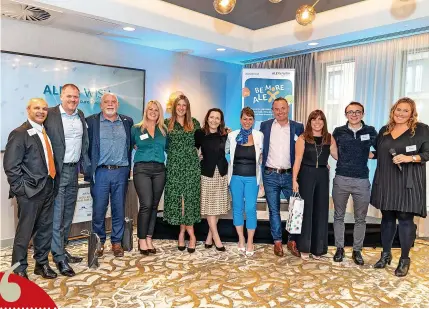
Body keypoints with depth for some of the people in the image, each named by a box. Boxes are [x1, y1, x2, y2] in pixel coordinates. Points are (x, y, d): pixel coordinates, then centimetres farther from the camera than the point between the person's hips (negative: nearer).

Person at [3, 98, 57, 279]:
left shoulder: (46, 132, 12)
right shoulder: (19, 134, -10)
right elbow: (10, 165, -13)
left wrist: (51, 180, 7)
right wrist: (20, 188, -13)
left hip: (47, 189, 7)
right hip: (30, 191, -7)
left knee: (45, 228, 15)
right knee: (25, 232, 5)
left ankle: (42, 263, 31)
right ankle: (19, 270, 21)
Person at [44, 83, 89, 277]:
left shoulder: (80, 115, 9)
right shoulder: (50, 115, -10)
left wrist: (85, 164, 9)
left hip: (74, 170, 6)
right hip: (57, 171, -6)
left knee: (68, 214, 15)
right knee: (57, 216, -2)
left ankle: (62, 249, 29)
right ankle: (59, 257, 7)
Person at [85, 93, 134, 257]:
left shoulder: (127, 121, 10)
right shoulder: (91, 121, 2)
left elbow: (131, 145, 14)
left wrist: (129, 167, 7)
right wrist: (88, 170, -5)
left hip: (121, 172, 2)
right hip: (100, 172, -2)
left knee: (119, 209, 9)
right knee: (98, 210, 5)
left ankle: (117, 242, 22)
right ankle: (99, 242, 21)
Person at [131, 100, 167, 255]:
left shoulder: (163, 130, 13)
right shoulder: (136, 129, 7)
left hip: (159, 170, 3)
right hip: (142, 169, -3)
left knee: (154, 206, 5)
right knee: (146, 204, -12)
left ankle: (149, 239, 13)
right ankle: (142, 240, 0)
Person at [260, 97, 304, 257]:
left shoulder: (298, 127, 2)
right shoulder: (265, 126, 3)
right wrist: (262, 162, -1)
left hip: (290, 175, 0)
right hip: (270, 175, 0)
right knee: (274, 210, 9)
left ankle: (292, 241, 22)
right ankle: (277, 242, 23)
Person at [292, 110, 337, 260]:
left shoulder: (329, 138, 6)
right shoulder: (303, 138, -4)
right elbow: (298, 160, -8)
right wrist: (294, 180, -13)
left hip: (323, 176, 4)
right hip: (306, 175, -3)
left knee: (321, 210, 8)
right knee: (306, 210, 3)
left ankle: (317, 248, 22)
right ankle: (304, 248, 16)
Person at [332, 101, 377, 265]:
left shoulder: (370, 131, 4)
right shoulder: (339, 131, 3)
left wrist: (369, 155, 2)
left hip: (362, 180, 0)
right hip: (341, 179, 0)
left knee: (360, 218, 9)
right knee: (339, 216, 9)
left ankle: (357, 250, 22)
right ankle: (339, 248, 22)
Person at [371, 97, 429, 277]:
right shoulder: (384, 130, 12)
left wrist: (410, 158, -19)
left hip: (408, 183, -4)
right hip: (386, 182, 4)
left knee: (405, 219, 0)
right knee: (387, 217, 12)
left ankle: (405, 259, 14)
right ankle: (385, 254, 25)